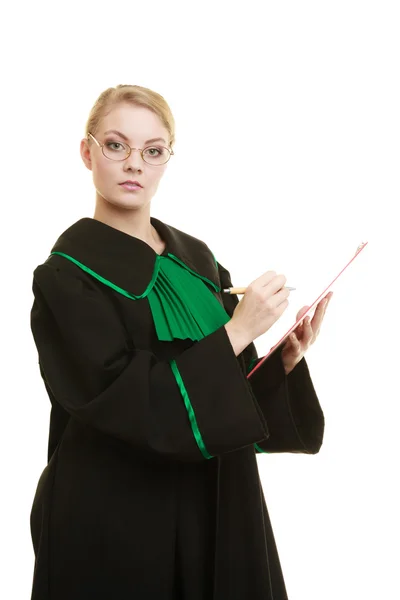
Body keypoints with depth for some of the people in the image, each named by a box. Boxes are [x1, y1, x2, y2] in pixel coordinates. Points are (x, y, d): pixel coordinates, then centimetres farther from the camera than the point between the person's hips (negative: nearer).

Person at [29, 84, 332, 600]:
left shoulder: (195, 258, 5)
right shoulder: (68, 275, -12)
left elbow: (225, 390, 7)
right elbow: (129, 402, -21)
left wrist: (286, 358, -11)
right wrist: (237, 331, -23)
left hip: (214, 505, 6)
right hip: (112, 518, -5)